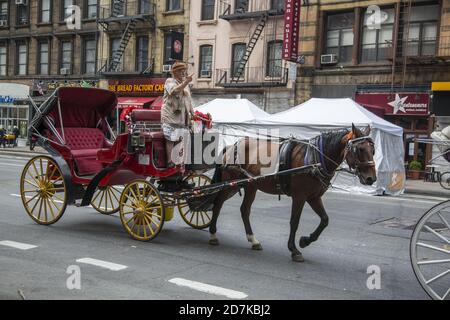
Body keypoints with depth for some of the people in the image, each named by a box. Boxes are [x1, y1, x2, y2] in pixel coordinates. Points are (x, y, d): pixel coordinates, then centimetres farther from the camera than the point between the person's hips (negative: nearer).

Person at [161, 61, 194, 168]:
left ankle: (178, 161, 15)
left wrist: (192, 113, 21)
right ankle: (169, 162, -6)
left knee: (179, 139, 8)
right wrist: (186, 82, -32)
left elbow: (188, 100, 26)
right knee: (170, 139, -8)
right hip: (170, 116, -7)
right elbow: (174, 91, -25)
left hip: (182, 117, 7)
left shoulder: (185, 84, 20)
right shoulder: (170, 81, -3)